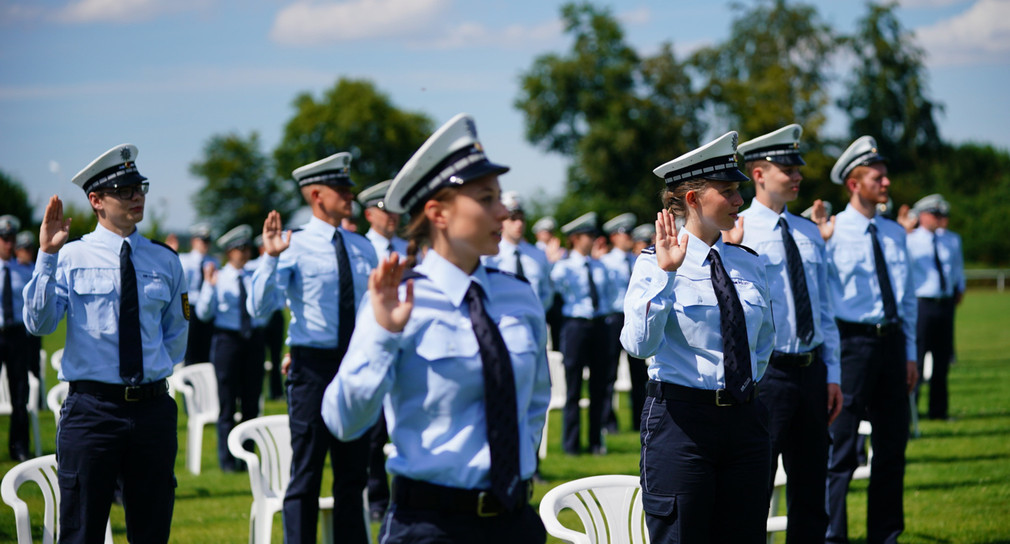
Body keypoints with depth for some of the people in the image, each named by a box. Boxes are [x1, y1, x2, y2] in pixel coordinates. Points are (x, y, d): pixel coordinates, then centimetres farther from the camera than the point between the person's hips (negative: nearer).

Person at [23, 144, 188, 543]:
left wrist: (155, 372, 10)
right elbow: (38, 323, -12)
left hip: (153, 409, 3)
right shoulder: (70, 257, 0)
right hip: (91, 409, -3)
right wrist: (47, 255, -18)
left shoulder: (165, 261, 9)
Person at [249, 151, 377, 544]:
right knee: (306, 474, -1)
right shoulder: (295, 246, -7)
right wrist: (270, 258, -27)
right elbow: (260, 308, -15)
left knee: (353, 472, 12)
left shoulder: (362, 248, 9)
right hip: (314, 367, -5)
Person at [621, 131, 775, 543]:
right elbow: (639, 343, -21)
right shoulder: (655, 263, -6)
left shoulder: (747, 263, 9)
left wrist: (750, 381, 14)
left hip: (744, 419, 5)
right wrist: (666, 273, -25)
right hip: (682, 419, -5)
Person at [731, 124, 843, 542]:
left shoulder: (809, 234, 12)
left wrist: (832, 373, 11)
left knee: (810, 490, 11)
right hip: (765, 372, -6)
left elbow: (824, 309, 16)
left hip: (811, 371, 6)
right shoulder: (737, 233, -8)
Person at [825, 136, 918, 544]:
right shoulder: (831, 232, -7)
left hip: (891, 340, 6)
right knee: (840, 449, -2)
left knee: (893, 445, 11)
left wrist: (909, 353, 13)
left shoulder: (895, 233, 12)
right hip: (852, 340, -6)